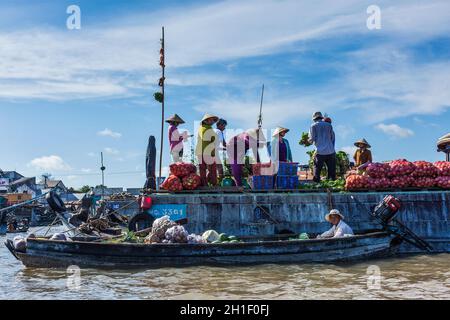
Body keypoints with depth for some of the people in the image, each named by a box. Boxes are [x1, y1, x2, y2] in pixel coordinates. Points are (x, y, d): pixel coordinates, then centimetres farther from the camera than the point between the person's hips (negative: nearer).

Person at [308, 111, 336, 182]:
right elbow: (333, 138, 15)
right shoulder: (329, 125, 13)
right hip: (331, 152, 3)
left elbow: (312, 139, 0)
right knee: (332, 172, 8)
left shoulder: (313, 126, 4)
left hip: (320, 152, -3)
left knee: (317, 172, 1)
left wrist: (310, 141, 21)